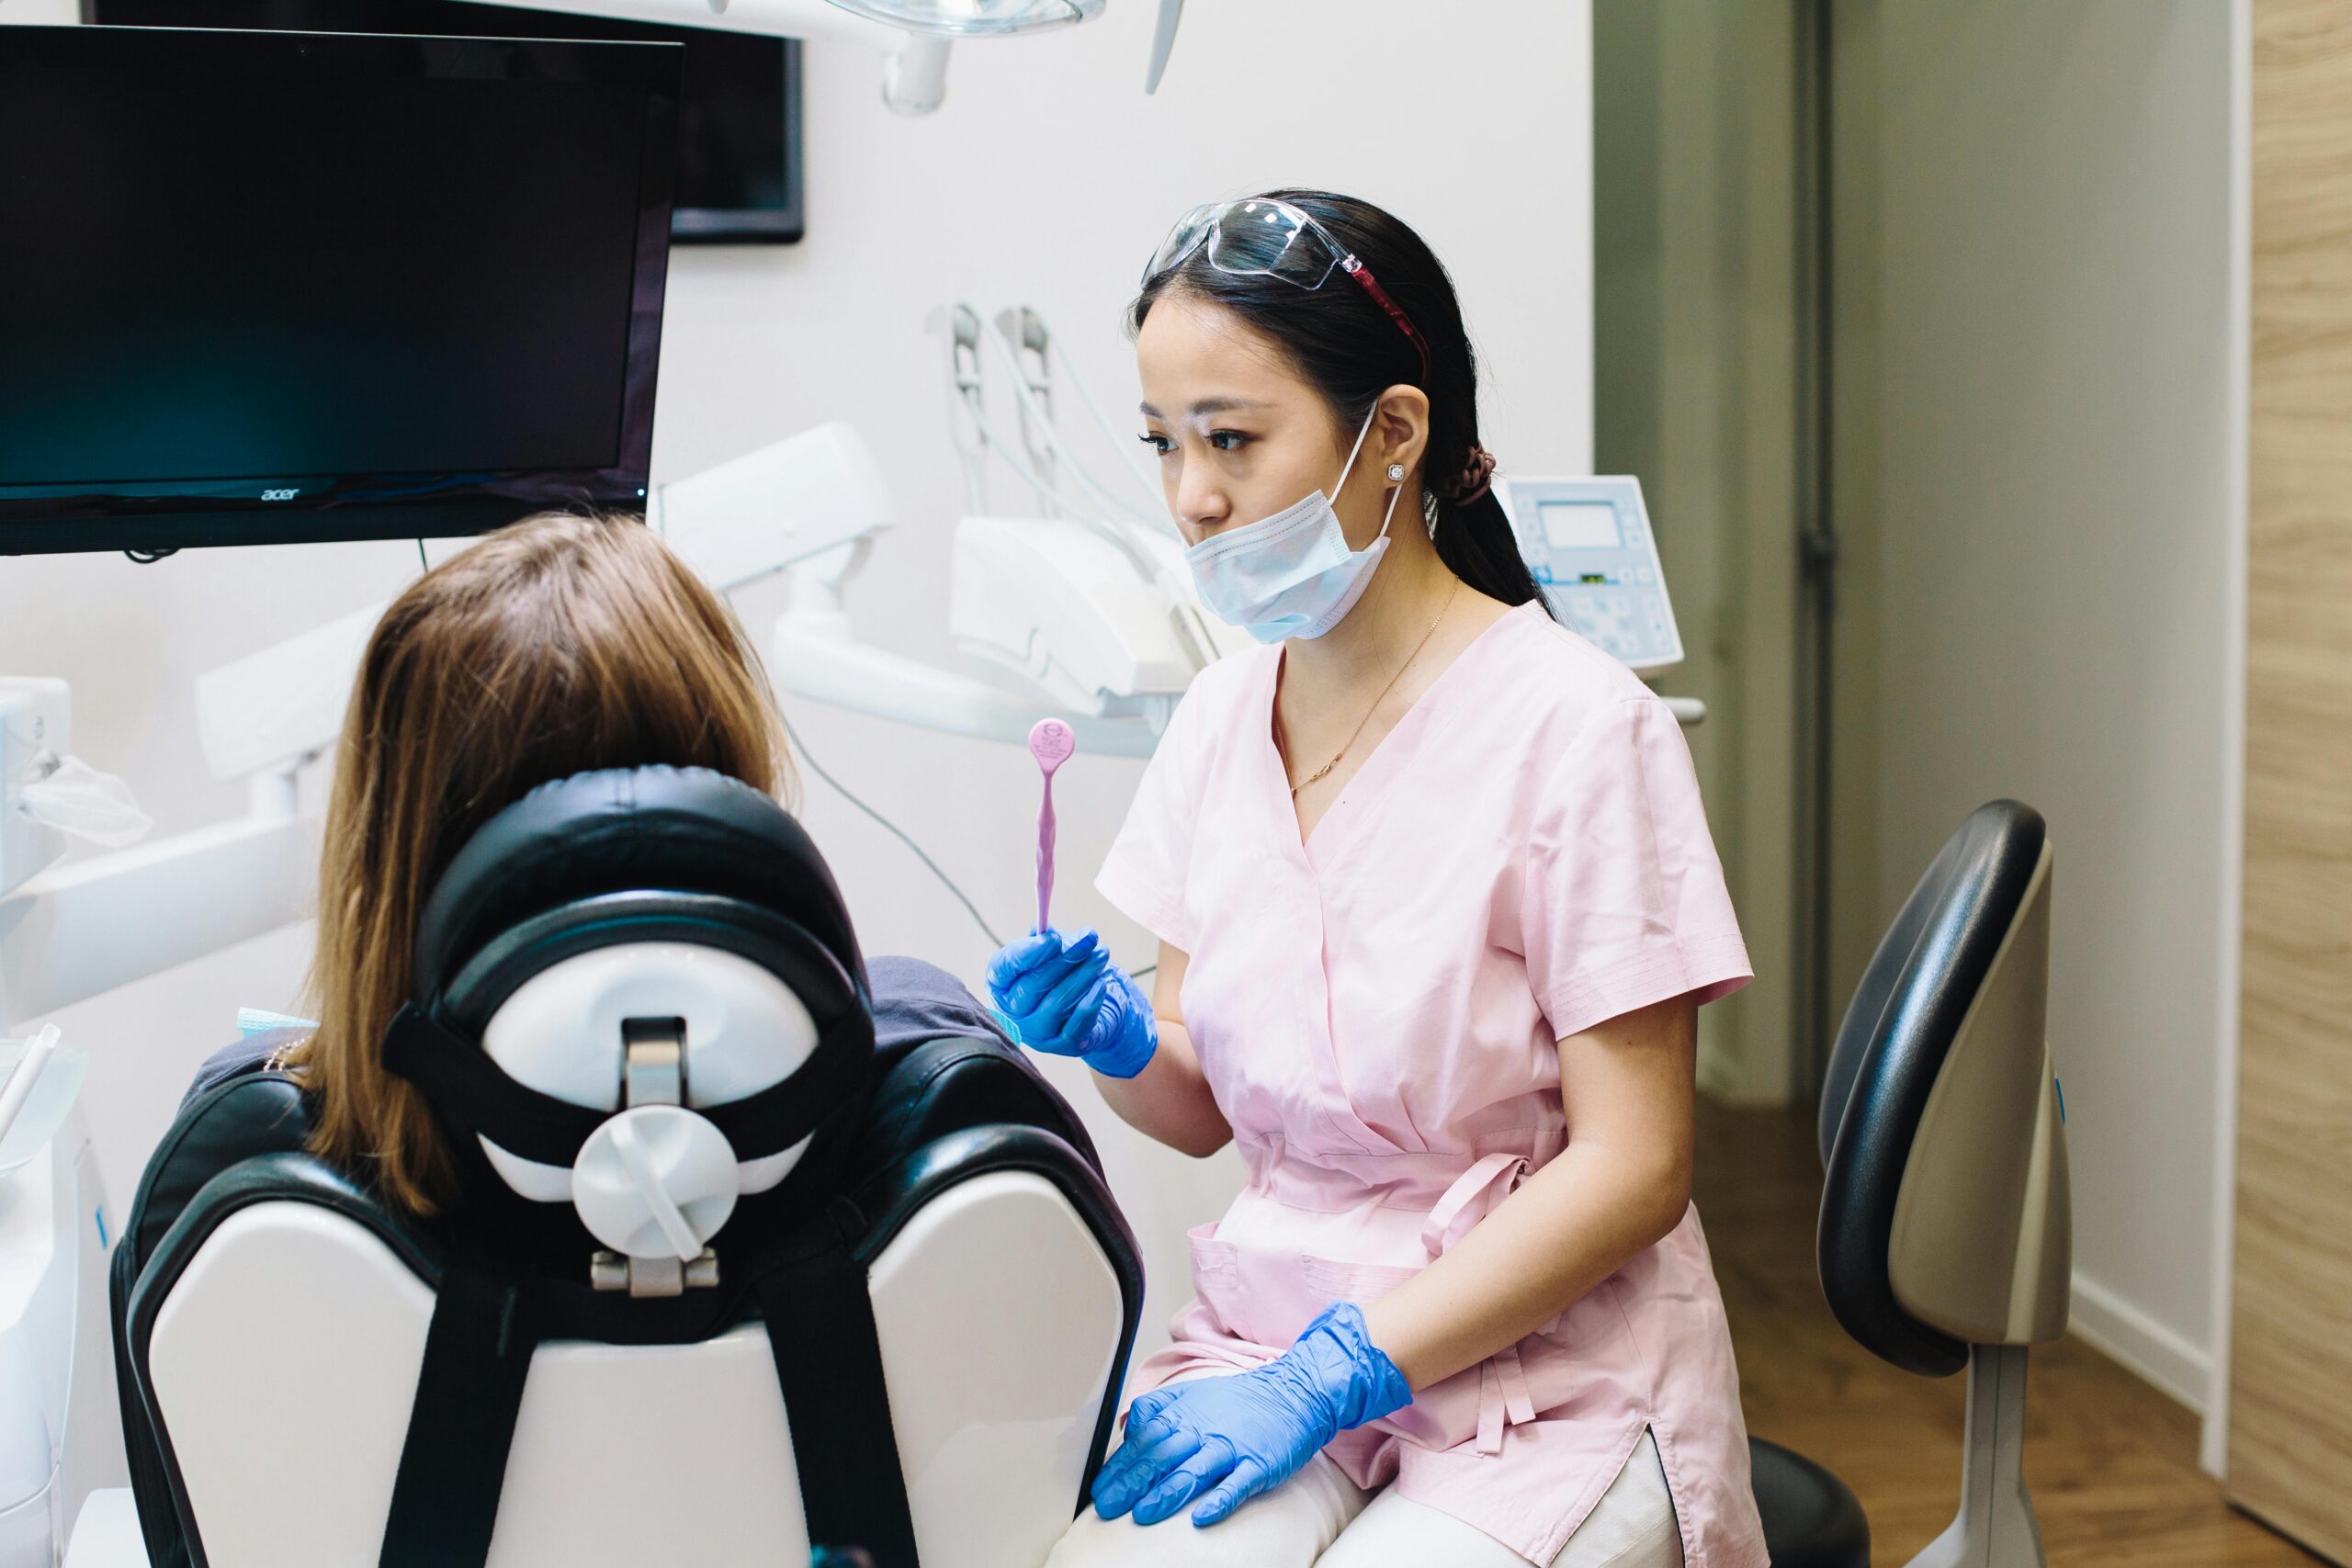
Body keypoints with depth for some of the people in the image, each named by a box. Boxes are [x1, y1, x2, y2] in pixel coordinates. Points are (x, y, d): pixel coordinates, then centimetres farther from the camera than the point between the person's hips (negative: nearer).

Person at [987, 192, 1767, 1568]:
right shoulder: (1223, 718, 5)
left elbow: (1632, 1166, -14)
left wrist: (1329, 1375, -18)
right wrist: (1119, 1041, -10)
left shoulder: (1576, 727, -13)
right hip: (1272, 1323, 4)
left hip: (1550, 1369, -3)